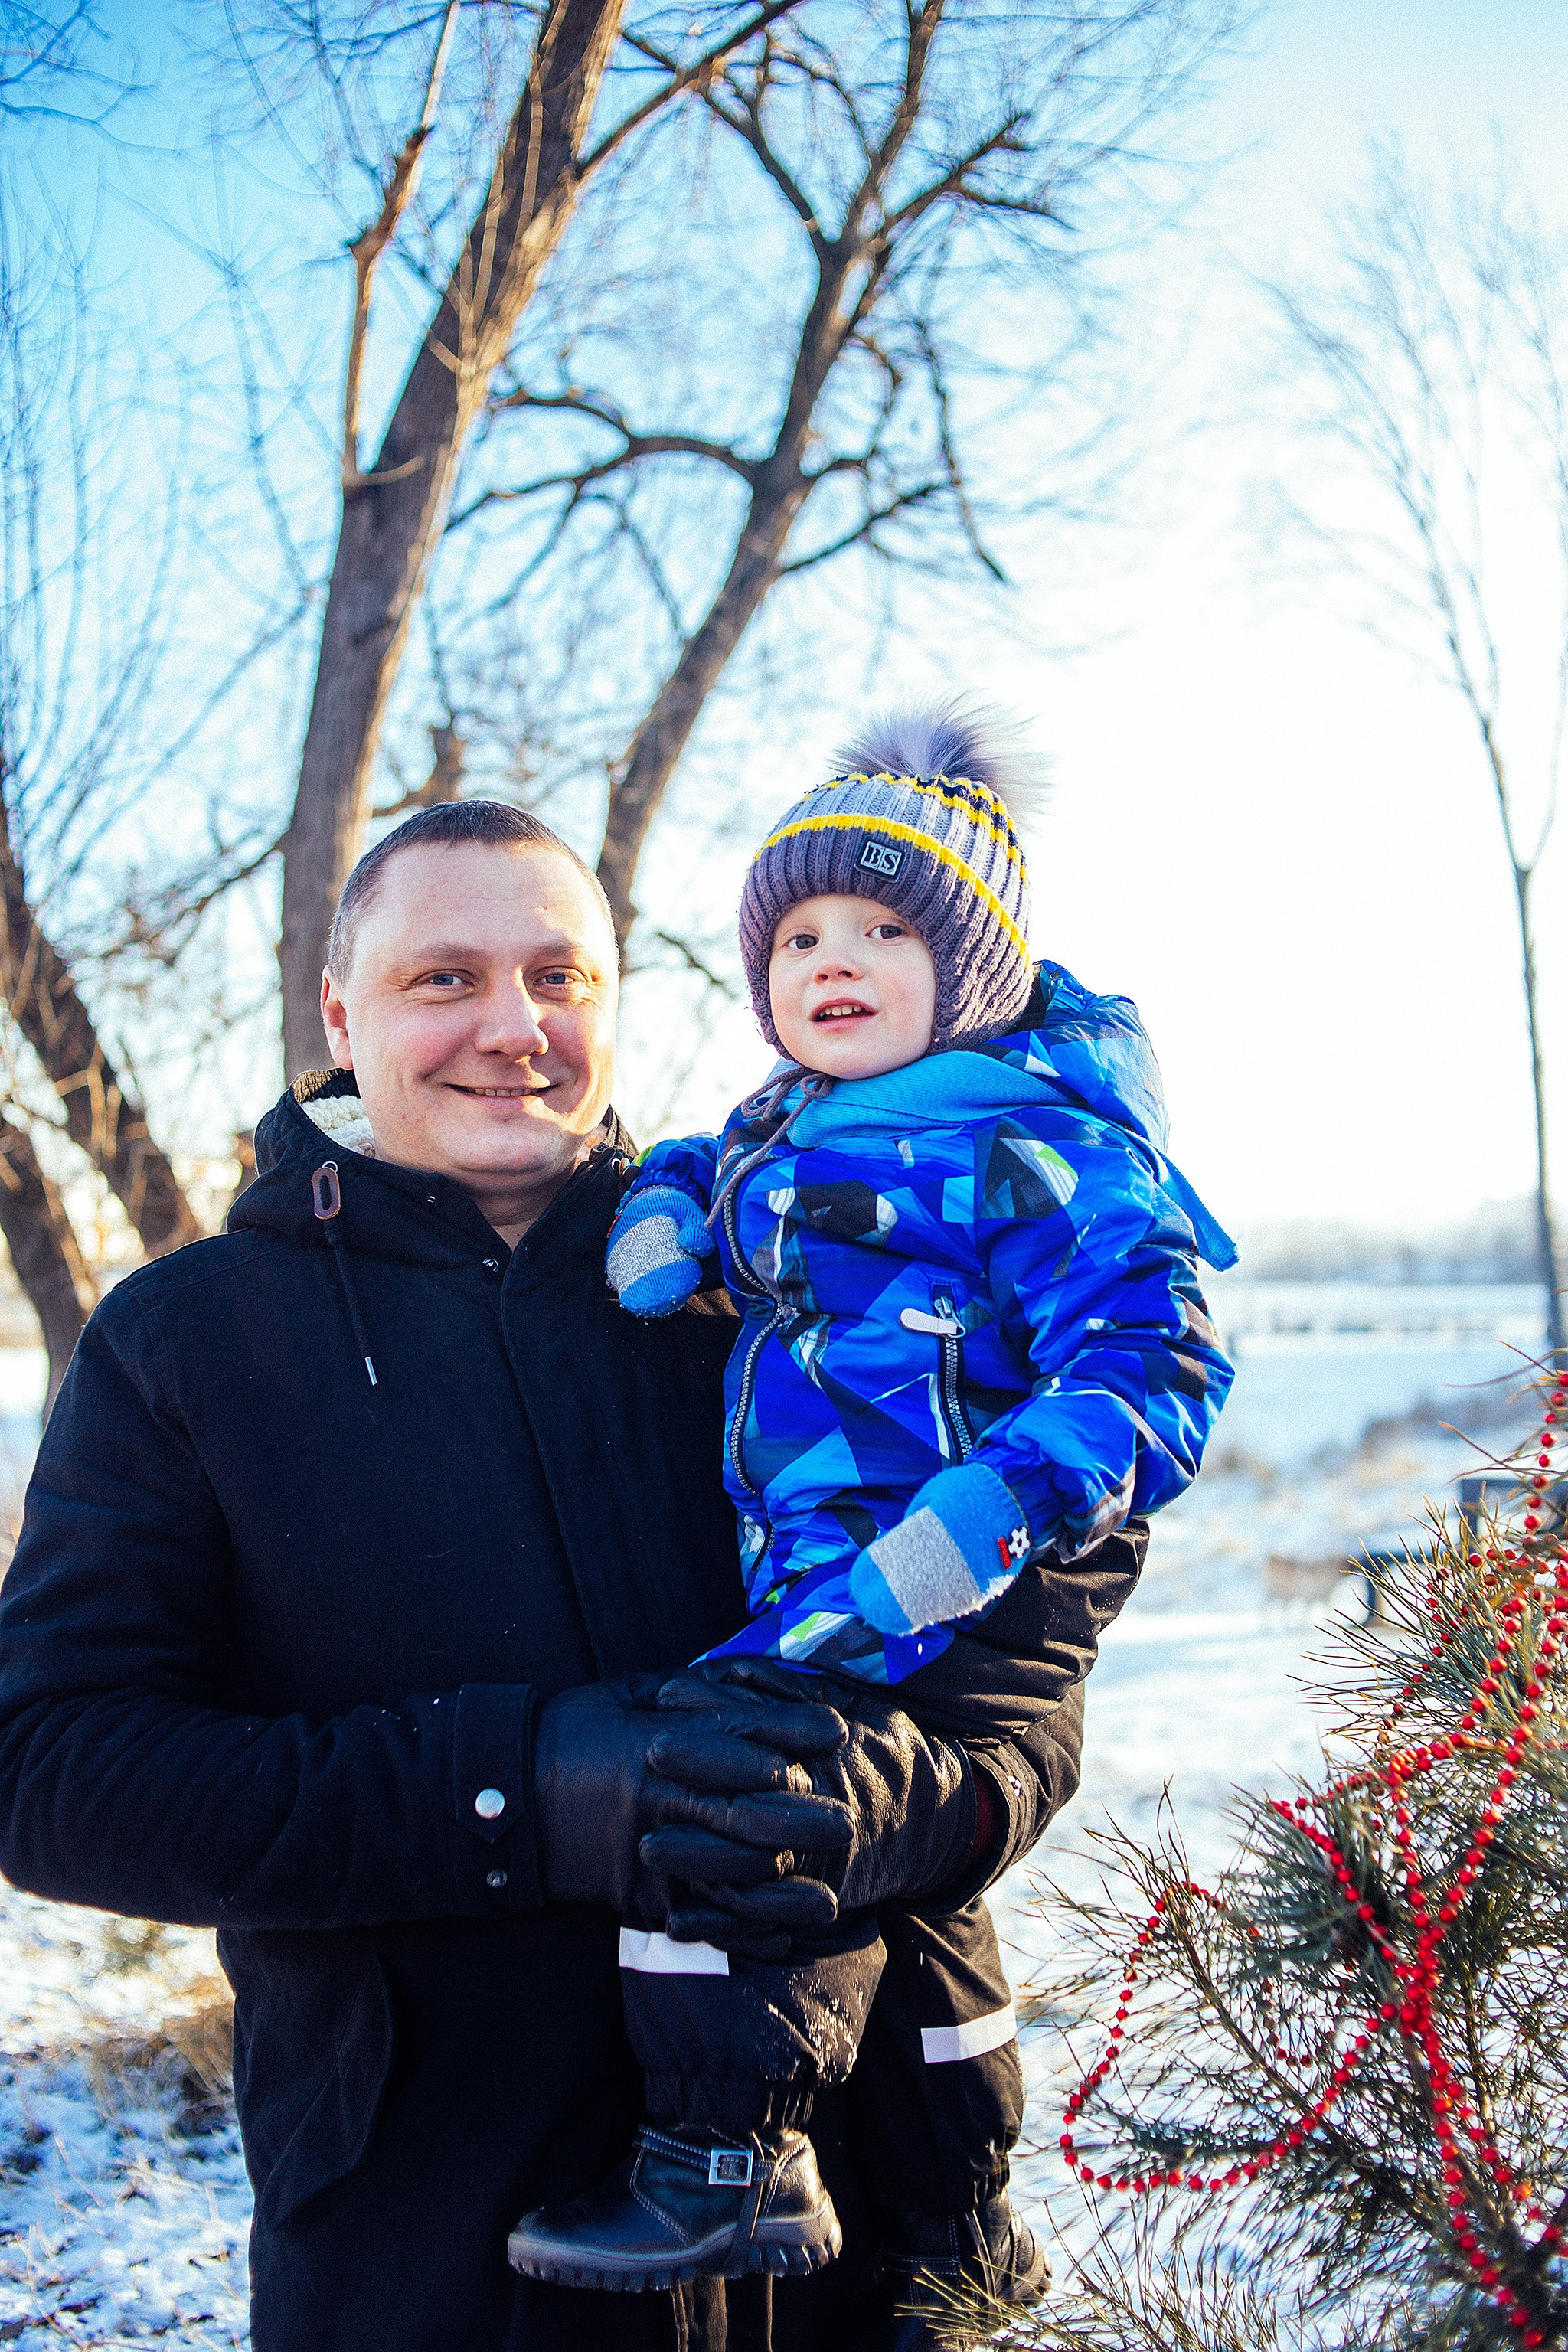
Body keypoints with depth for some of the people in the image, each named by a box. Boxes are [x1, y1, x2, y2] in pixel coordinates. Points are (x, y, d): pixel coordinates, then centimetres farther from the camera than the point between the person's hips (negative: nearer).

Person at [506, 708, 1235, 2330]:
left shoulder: (1036, 1146, -12)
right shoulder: (787, 1134, 12)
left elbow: (1154, 1367, -20)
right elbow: (709, 1167, 34)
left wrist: (976, 1525, -32)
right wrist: (661, 1199, 9)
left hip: (960, 1607, -9)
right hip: (825, 1585, 9)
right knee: (892, 1883, 21)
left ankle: (732, 2165, -9)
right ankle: (960, 2233, 40)